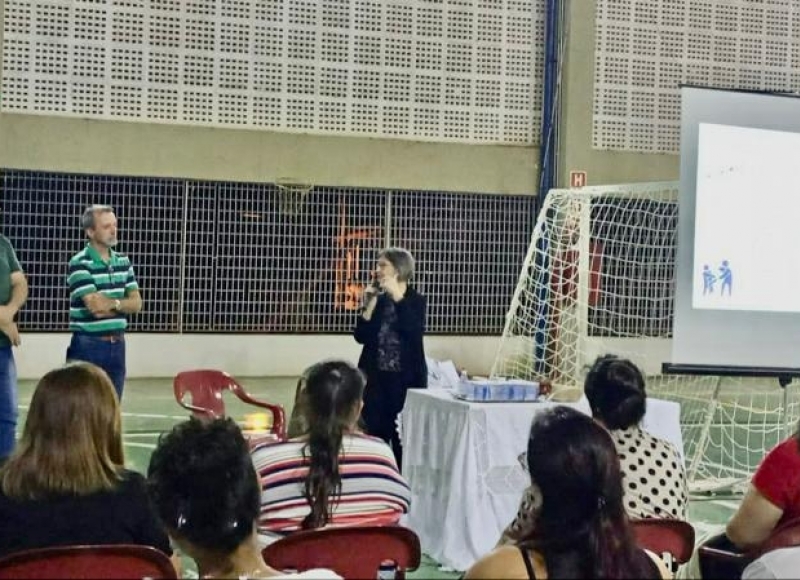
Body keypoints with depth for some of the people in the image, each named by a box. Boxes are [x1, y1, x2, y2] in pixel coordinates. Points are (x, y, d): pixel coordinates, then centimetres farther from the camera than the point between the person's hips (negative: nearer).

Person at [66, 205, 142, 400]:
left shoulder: (123, 261, 9)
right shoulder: (79, 263, -11)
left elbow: (136, 303, 5)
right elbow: (95, 305, -19)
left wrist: (111, 304, -12)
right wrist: (122, 302, -3)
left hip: (117, 345, 6)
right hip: (88, 346, -6)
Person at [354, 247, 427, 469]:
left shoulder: (416, 300, -1)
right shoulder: (377, 299, 7)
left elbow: (415, 331, -19)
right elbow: (361, 336, 2)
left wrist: (397, 296, -19)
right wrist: (370, 305, -9)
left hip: (406, 378, -3)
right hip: (375, 377, 3)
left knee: (404, 438, -1)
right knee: (374, 436, 3)